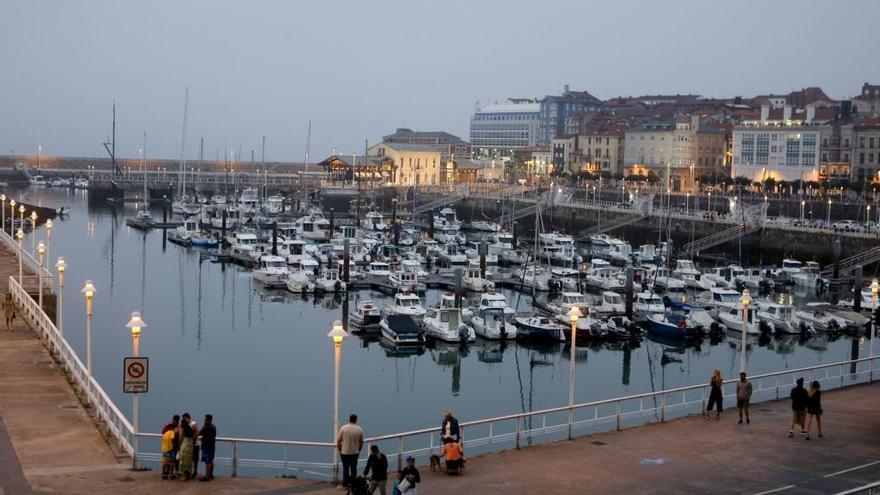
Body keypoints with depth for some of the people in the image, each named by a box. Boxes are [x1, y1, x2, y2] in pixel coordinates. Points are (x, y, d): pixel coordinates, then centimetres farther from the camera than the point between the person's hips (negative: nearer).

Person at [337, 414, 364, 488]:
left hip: (344, 452, -1)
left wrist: (339, 449, 8)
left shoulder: (343, 428, -10)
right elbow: (361, 442, 3)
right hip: (355, 452, 1)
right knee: (353, 468, 13)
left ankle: (345, 484, 13)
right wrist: (358, 450, 18)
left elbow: (338, 440, -6)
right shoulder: (359, 429, -5)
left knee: (345, 468, 8)